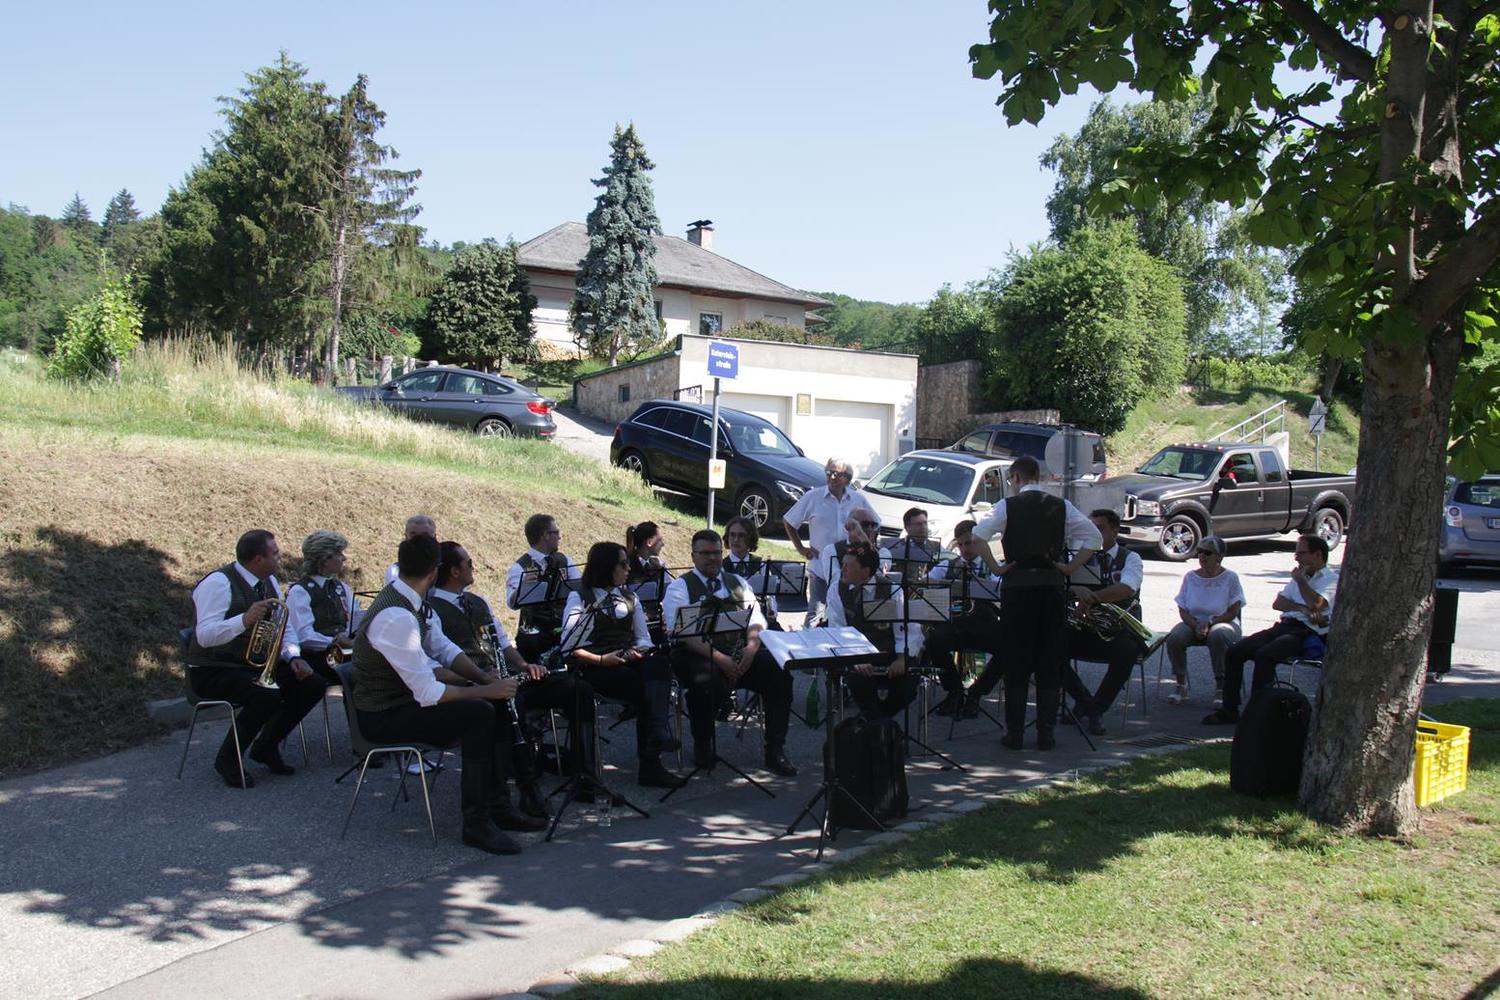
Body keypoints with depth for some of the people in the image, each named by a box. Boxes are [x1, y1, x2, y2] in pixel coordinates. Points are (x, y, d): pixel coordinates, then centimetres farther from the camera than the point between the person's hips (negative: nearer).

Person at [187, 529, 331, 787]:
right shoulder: (219, 583, -18)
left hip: (258, 665, 8)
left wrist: (293, 657, -7)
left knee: (313, 685, -6)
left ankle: (266, 747, 10)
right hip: (214, 672, -8)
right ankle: (227, 759, -10)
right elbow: (205, 636, -28)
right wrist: (244, 620, -43)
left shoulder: (269, 582, 7)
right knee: (268, 696, -33)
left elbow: (285, 629, 13)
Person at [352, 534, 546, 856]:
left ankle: (498, 805, 7)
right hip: (383, 716, -10)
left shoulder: (412, 602, 2)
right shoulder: (396, 617, -29)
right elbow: (428, 693, -29)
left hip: (408, 694, 10)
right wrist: (486, 690, -20)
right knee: (479, 712, -25)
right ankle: (476, 822, -15)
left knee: (500, 703, 1)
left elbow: (444, 649, 11)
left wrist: (487, 679, -3)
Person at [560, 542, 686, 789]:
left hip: (631, 661, 4)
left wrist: (640, 650, -5)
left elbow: (644, 638, 19)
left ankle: (659, 732, -48)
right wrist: (602, 659, -17)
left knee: (658, 663, -32)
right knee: (643, 688, -33)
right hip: (597, 668, -4)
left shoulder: (629, 598, 23)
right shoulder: (580, 598, 5)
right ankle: (650, 764, -30)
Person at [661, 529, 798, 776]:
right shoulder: (680, 587, 5)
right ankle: (702, 747, -9)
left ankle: (775, 751, -10)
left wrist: (751, 649, -12)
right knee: (706, 683, -38)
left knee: (779, 672, -22)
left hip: (740, 653, 5)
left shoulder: (737, 584, 21)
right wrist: (719, 658, -22)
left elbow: (756, 621, 11)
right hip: (698, 656, -4)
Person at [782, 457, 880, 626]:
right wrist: (800, 548, 3)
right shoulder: (812, 497, -2)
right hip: (820, 567, -2)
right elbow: (788, 522, 7)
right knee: (815, 614, -3)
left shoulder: (858, 499, 4)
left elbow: (875, 523, 19)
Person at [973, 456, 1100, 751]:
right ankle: (1046, 733, 9)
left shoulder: (1007, 506, -1)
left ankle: (1014, 732, 7)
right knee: (1051, 662, 7)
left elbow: (977, 535, -12)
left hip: (1017, 583, -2)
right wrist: (1071, 568, 6)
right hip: (1052, 583, 2)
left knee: (1016, 661, 4)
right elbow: (1094, 537, 2)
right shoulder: (1061, 506, 6)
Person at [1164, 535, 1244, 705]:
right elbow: (1182, 610, 3)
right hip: (1193, 623, 3)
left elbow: (1232, 613, -7)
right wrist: (1196, 626, -16)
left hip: (1222, 623, -3)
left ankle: (1220, 687, -22)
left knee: (1218, 635, -39)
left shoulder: (1230, 577, -3)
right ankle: (1181, 685, -12)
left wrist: (1209, 623, -20)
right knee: (1174, 638, -29)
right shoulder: (1190, 577, 6)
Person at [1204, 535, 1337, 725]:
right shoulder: (1301, 576, 26)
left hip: (1309, 633, -8)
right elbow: (1277, 603, 12)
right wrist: (1302, 609, -7)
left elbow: (1316, 604, -19)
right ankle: (1229, 710, -7)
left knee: (1264, 655, -33)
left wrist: (1300, 580, -4)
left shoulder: (1332, 580, 1)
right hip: (1284, 626, 8)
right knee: (1234, 652, -10)